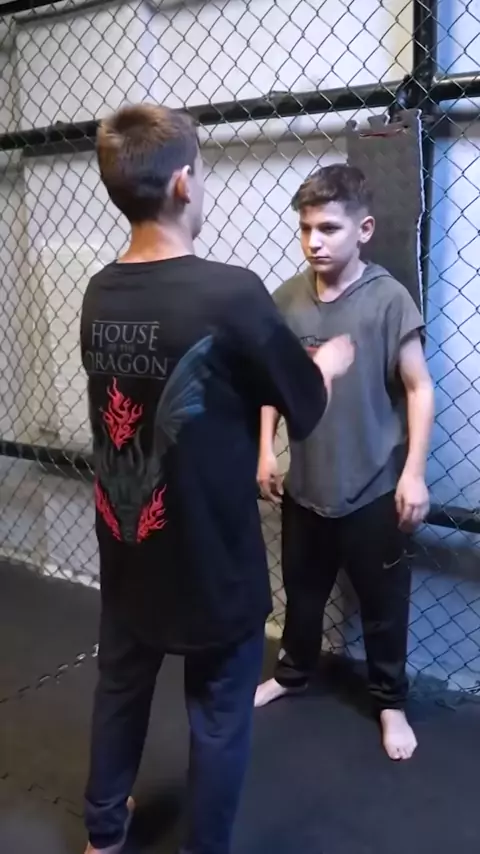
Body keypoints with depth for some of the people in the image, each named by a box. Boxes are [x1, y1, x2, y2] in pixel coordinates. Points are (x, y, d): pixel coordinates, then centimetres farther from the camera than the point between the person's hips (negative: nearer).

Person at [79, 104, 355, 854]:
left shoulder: (99, 295, -2)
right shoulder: (232, 294, -23)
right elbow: (306, 407, -11)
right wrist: (330, 362, 11)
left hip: (127, 543, 6)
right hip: (210, 553, -6)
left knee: (121, 685, 25)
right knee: (219, 714, 15)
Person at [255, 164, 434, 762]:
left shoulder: (388, 299, -14)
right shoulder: (286, 299, -2)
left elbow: (419, 389, -10)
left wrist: (413, 472, -15)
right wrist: (266, 449, 3)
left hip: (373, 488, -3)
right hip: (304, 482, 4)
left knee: (382, 602, 13)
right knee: (302, 591, 22)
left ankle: (390, 701, 35)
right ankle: (292, 673, 46)